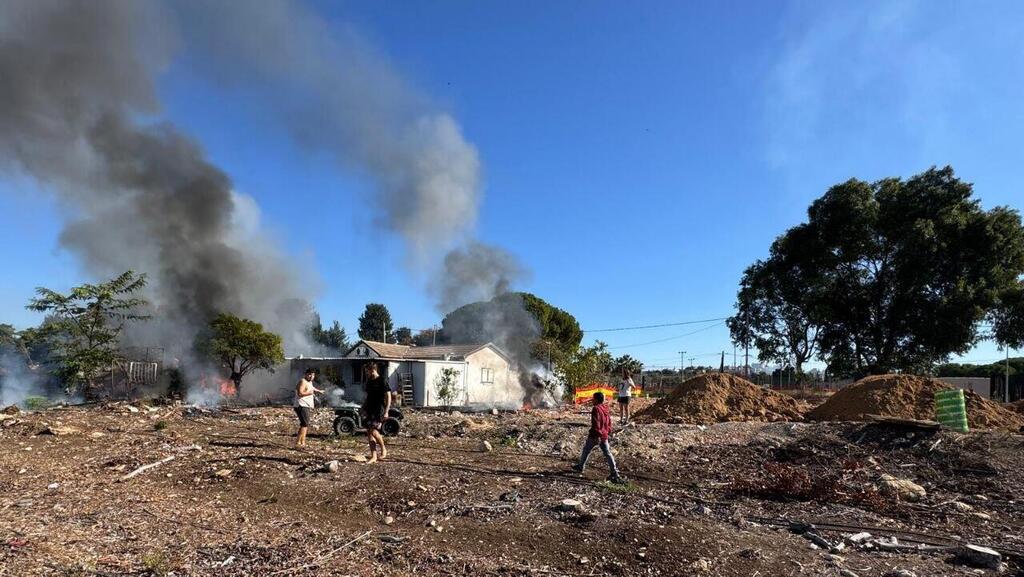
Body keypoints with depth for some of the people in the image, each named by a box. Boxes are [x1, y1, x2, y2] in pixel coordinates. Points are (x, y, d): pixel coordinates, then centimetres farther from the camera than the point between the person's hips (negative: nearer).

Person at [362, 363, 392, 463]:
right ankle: (373, 456, 9)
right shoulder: (369, 382, 13)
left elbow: (388, 396, -12)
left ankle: (383, 449, 5)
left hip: (379, 410, -8)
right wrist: (364, 408, 19)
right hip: (370, 410, 8)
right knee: (369, 432, 3)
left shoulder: (382, 381, -10)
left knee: (373, 431, -17)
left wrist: (386, 411, -17)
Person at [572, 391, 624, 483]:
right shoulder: (605, 409, 9)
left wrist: (597, 435, -22)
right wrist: (608, 432, 24)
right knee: (607, 454, 4)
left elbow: (596, 424, -21)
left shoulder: (596, 409, -16)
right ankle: (614, 474, -2)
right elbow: (609, 421, 17)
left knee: (586, 451, 13)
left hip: (596, 436, -7)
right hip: (604, 436, 7)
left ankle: (580, 467, 28)